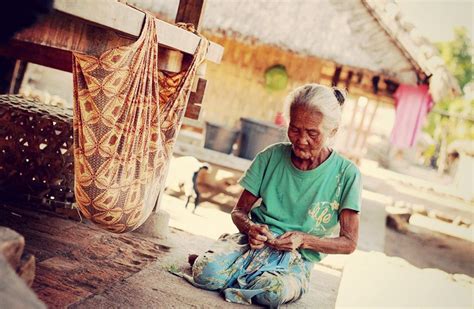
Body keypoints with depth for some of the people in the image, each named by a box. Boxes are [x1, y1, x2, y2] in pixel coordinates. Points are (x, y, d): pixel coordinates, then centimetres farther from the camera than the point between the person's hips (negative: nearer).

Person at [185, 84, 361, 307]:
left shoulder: (346, 174, -6)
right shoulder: (272, 156, 0)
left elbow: (349, 242, -3)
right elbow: (239, 211, 6)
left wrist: (303, 239, -18)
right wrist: (250, 227, -18)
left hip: (296, 258, 0)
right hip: (254, 241, 1)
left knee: (276, 290, -36)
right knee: (206, 273, -30)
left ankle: (235, 270, -5)